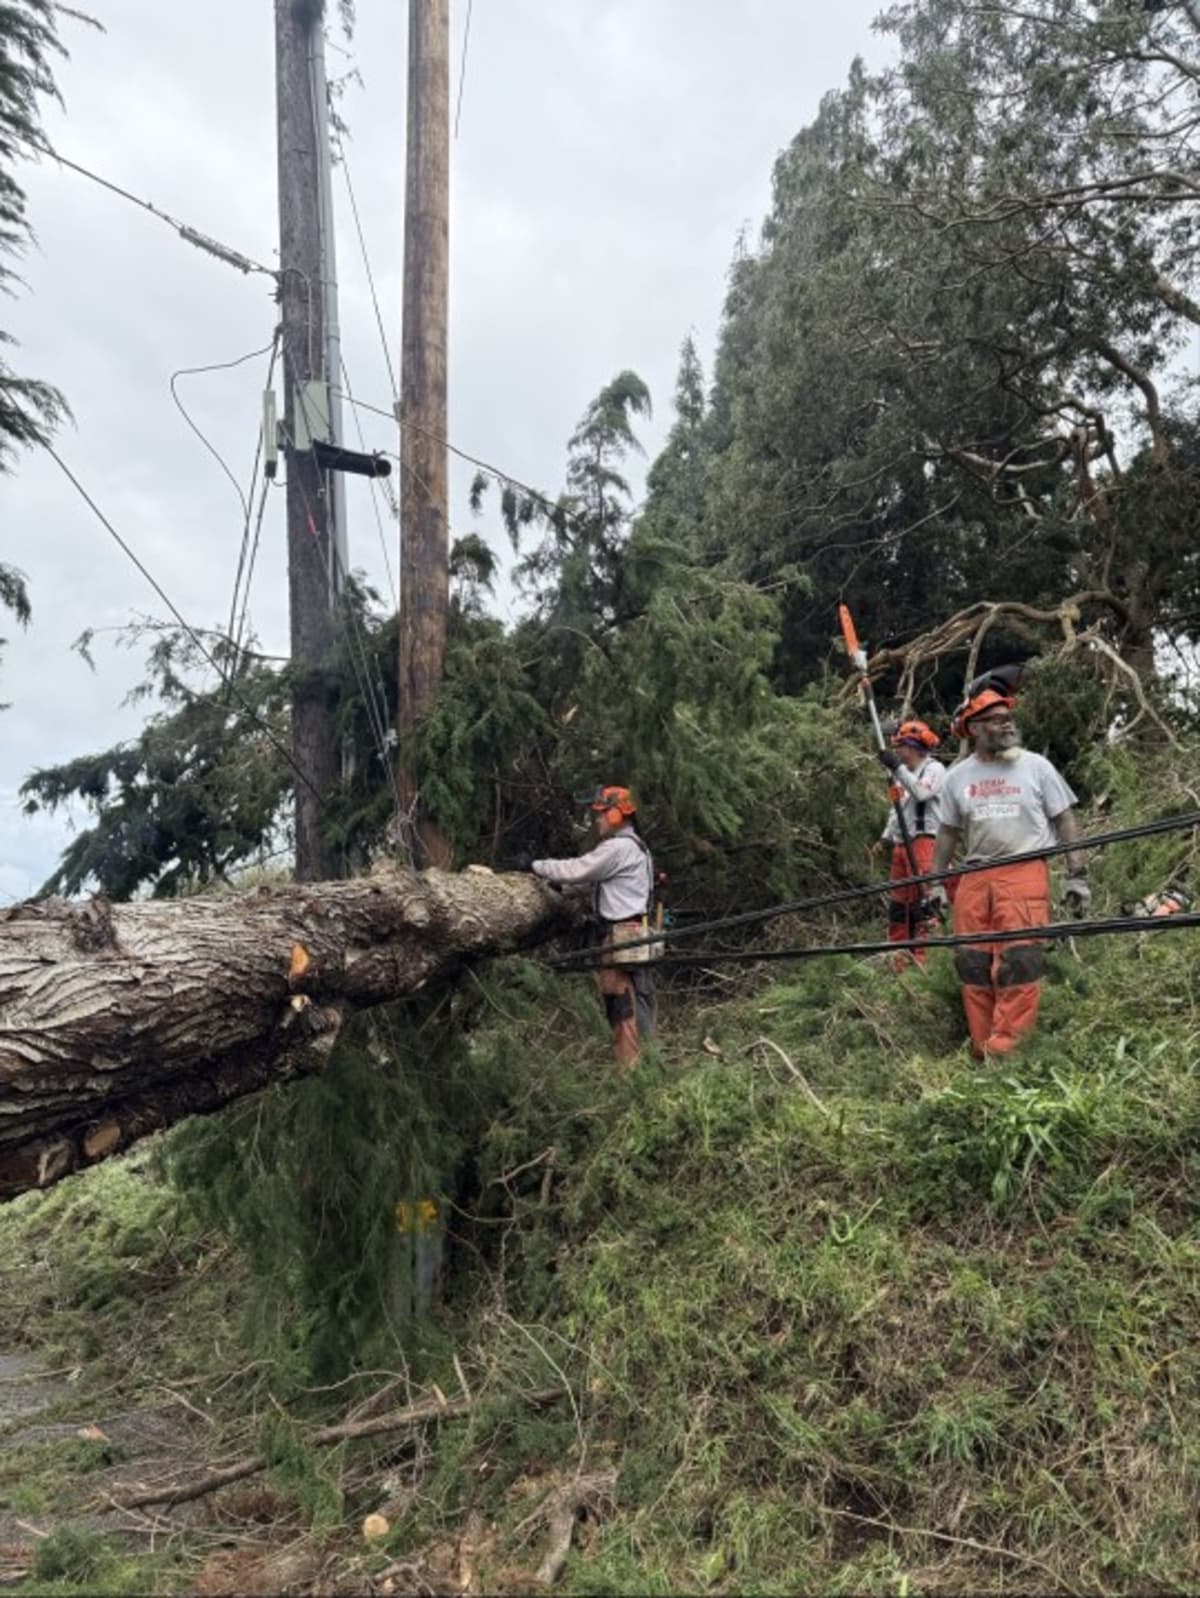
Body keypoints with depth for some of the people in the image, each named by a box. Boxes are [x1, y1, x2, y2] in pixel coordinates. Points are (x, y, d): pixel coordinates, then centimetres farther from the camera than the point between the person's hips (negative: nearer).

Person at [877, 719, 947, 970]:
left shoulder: (934, 769, -3)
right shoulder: (903, 774, 22)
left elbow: (920, 793, -22)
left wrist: (897, 768, -22)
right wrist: (886, 837, 19)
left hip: (924, 841, -9)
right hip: (901, 844, 9)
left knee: (921, 900, -12)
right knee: (898, 900, 9)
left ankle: (921, 957, -11)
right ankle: (899, 954, 15)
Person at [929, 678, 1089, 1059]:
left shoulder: (1036, 766, 4)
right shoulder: (957, 777, 11)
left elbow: (1066, 821, 5)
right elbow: (947, 833, 18)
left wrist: (1077, 875, -1)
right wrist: (935, 883, 14)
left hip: (1024, 874, -3)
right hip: (974, 880, 4)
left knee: (1018, 963, -12)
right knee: (973, 967, 5)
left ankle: (1005, 1052, -7)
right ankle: (982, 1051, 16)